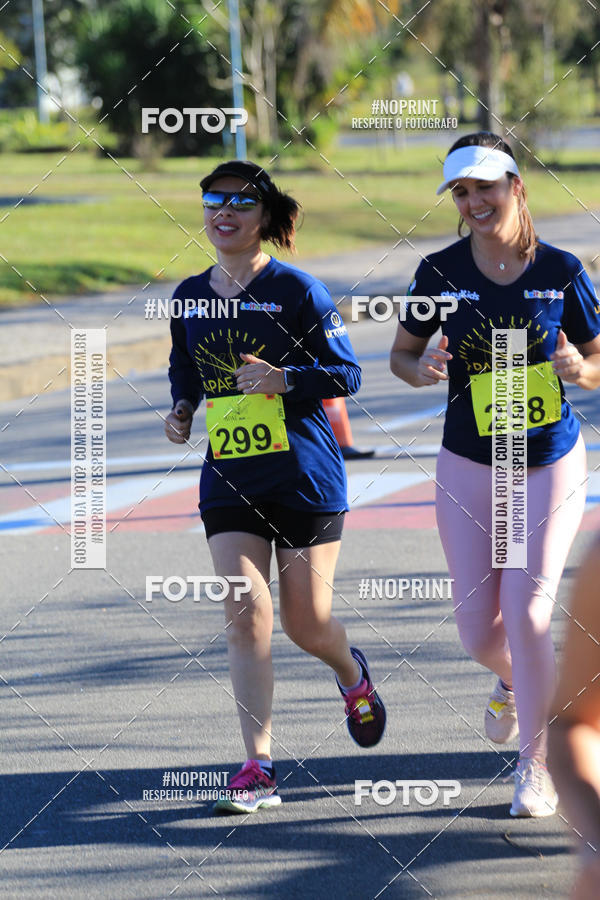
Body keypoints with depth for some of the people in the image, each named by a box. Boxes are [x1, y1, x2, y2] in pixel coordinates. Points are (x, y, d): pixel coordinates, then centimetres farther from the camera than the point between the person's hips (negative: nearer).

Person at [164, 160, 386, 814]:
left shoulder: (296, 290, -8)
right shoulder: (191, 297, 7)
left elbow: (346, 375, -7)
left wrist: (283, 379, -23)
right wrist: (181, 411, 2)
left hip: (304, 476, -3)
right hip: (228, 480, 3)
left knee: (306, 623, 4)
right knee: (245, 612, -11)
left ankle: (353, 677, 41)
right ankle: (258, 768, -11)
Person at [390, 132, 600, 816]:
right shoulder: (440, 271, -6)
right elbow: (400, 354, 6)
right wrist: (423, 369, -17)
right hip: (469, 469, 1)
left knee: (527, 616, -10)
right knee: (478, 630, 3)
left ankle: (535, 768, 6)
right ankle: (513, 681, 41)